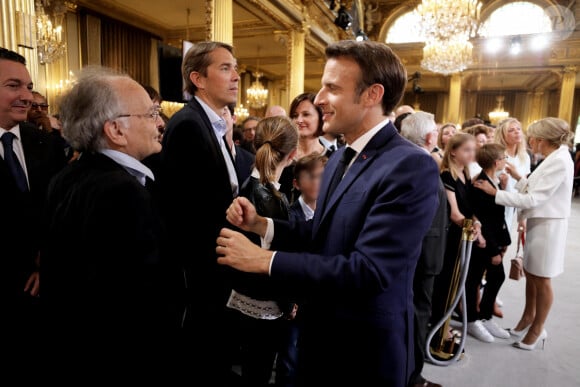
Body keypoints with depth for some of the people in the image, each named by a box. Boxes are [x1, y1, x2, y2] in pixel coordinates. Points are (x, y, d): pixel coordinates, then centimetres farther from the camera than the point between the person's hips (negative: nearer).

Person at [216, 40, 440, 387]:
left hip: (367, 349, -7)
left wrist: (264, 259, -26)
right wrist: (259, 223, -7)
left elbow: (367, 271, -29)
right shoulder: (340, 158, 5)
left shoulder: (411, 166, -24)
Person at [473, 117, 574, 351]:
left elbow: (532, 199, -24)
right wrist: (518, 178, 7)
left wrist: (495, 193, -23)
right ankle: (528, 318, 34)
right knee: (530, 275, 18)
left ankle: (537, 329, 23)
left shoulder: (560, 161, -20)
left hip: (548, 226, -9)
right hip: (537, 223, 9)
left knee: (541, 280, 6)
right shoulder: (553, 159, 10)